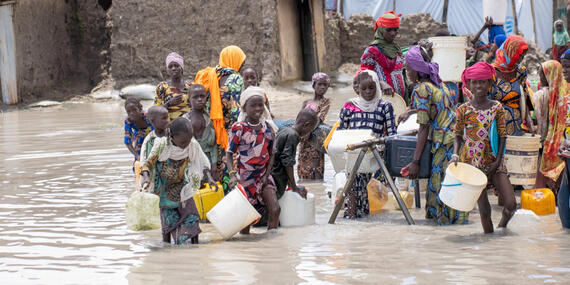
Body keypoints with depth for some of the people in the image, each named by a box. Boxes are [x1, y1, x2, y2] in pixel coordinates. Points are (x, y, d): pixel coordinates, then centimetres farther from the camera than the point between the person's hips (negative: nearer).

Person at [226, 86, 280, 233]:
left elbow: (271, 154, 9)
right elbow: (229, 154, -7)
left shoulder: (268, 127, 2)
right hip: (245, 176, -4)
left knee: (275, 209, -10)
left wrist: (267, 175, -3)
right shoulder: (238, 128, -11)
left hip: (263, 175, 4)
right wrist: (232, 175, -21)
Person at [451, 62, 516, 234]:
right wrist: (455, 154, -12)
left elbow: (502, 136, 2)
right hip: (471, 162, -1)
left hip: (493, 162, 2)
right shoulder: (464, 109, 0)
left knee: (511, 205, -6)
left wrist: (497, 161, -8)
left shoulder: (497, 108, 2)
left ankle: (502, 226, 24)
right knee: (484, 208, -4)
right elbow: (458, 135, 6)